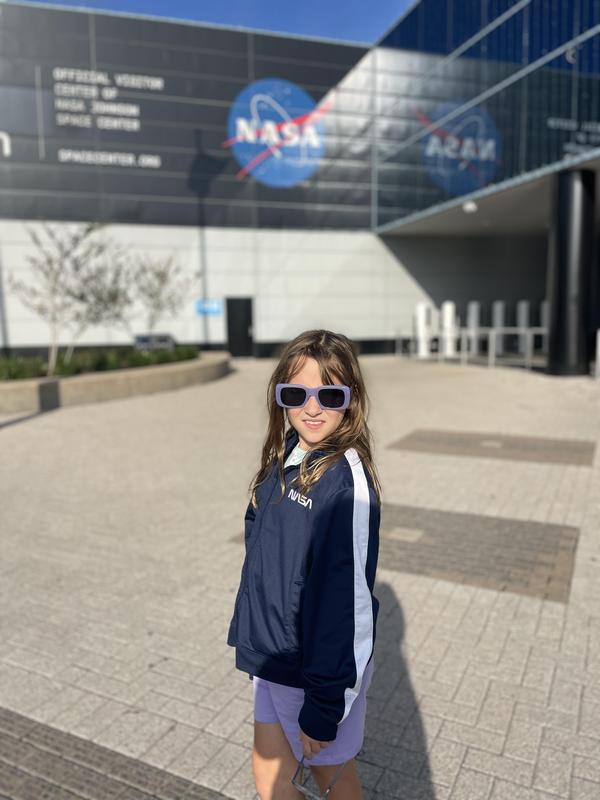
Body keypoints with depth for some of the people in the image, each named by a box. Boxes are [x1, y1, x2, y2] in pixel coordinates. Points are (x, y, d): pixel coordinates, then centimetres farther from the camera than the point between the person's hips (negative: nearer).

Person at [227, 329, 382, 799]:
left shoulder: (346, 479, -26)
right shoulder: (285, 458, -3)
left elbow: (346, 598, -23)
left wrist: (323, 707, -17)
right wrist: (255, 637, 15)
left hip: (322, 666, -7)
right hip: (275, 655, 7)